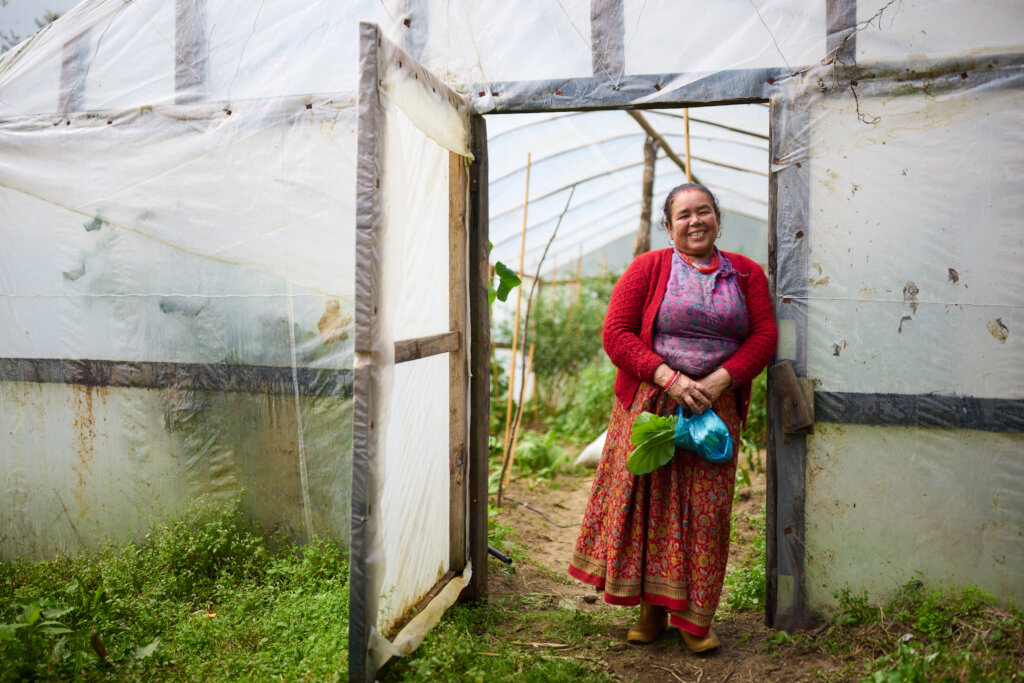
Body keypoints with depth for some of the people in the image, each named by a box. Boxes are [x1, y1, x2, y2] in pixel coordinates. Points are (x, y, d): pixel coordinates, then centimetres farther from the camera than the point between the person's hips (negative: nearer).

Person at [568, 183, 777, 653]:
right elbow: (616, 333, -6)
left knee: (704, 509, 3)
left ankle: (693, 618, 16)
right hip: (649, 404, -1)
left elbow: (764, 335, 3)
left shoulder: (745, 274, 10)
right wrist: (669, 378, -16)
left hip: (716, 408, 2)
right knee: (649, 504, 2)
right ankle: (651, 609, 17)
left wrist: (718, 381, -12)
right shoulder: (647, 269, 2)